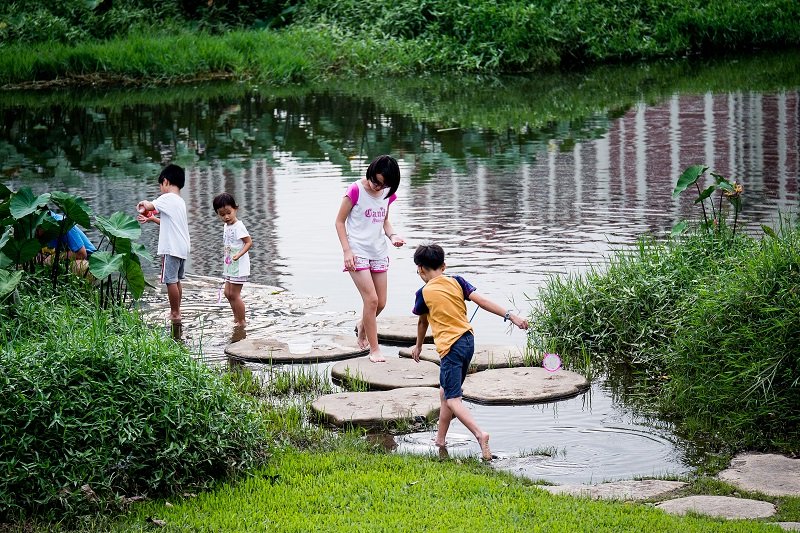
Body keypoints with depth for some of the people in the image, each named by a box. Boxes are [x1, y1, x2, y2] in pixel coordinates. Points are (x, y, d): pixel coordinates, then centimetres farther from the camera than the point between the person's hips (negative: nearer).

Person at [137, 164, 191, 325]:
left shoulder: (168, 198, -10)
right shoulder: (180, 201, 18)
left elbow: (150, 206, -21)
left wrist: (143, 204, -1)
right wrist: (152, 219, 27)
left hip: (171, 248, -9)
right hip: (183, 247, 9)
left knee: (170, 281, -3)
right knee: (176, 280, 16)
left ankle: (175, 313, 0)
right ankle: (176, 312, 21)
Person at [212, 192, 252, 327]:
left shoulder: (238, 226, -17)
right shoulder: (226, 226, 10)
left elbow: (249, 242, -20)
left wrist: (239, 254, -31)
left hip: (238, 265, -9)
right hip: (229, 266, 9)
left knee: (234, 294, -5)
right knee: (228, 293, 15)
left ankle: (241, 322, 4)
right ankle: (236, 318, 28)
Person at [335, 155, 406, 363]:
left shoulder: (388, 193, 5)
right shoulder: (356, 191, -12)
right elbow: (339, 221, -6)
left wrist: (392, 236, -3)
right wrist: (347, 250, -14)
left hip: (379, 252, 6)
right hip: (358, 252, -6)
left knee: (380, 303, 9)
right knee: (371, 300, -13)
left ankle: (362, 327, 40)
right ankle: (374, 350, -4)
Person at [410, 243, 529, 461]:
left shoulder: (424, 293, -3)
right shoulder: (457, 282, 7)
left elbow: (423, 322, 13)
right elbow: (481, 301, -4)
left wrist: (418, 346, 30)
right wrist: (510, 315, -7)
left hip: (450, 347, -7)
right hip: (468, 340, 7)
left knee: (452, 399, -7)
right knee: (445, 391, 20)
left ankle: (480, 434, -28)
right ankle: (440, 439, 25)